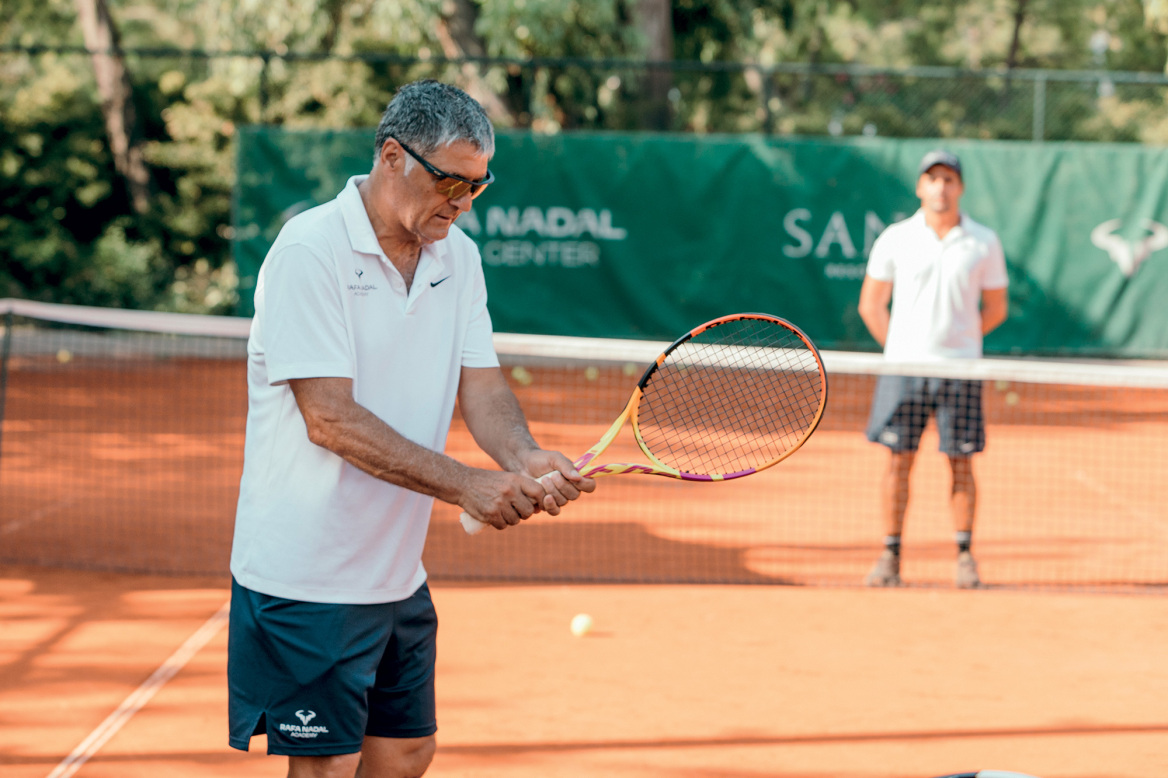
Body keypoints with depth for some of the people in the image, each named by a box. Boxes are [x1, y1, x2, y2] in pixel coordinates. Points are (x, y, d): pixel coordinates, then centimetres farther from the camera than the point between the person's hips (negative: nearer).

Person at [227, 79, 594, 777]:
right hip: (308, 580, -8)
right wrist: (465, 485, -27)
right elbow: (331, 418, -23)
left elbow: (481, 386, 1)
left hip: (399, 576, 8)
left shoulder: (459, 257, 7)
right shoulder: (311, 251, -17)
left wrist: (526, 459, -22)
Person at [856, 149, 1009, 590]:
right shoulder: (895, 239, 3)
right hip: (903, 366, 0)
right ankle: (890, 557, 6)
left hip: (960, 369, 0)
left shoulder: (984, 243, 3)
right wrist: (899, 347, 5)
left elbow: (996, 308, 11)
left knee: (961, 462, 1)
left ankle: (964, 556, 11)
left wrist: (958, 339, 6)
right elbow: (871, 304, 10)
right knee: (899, 459, 0)